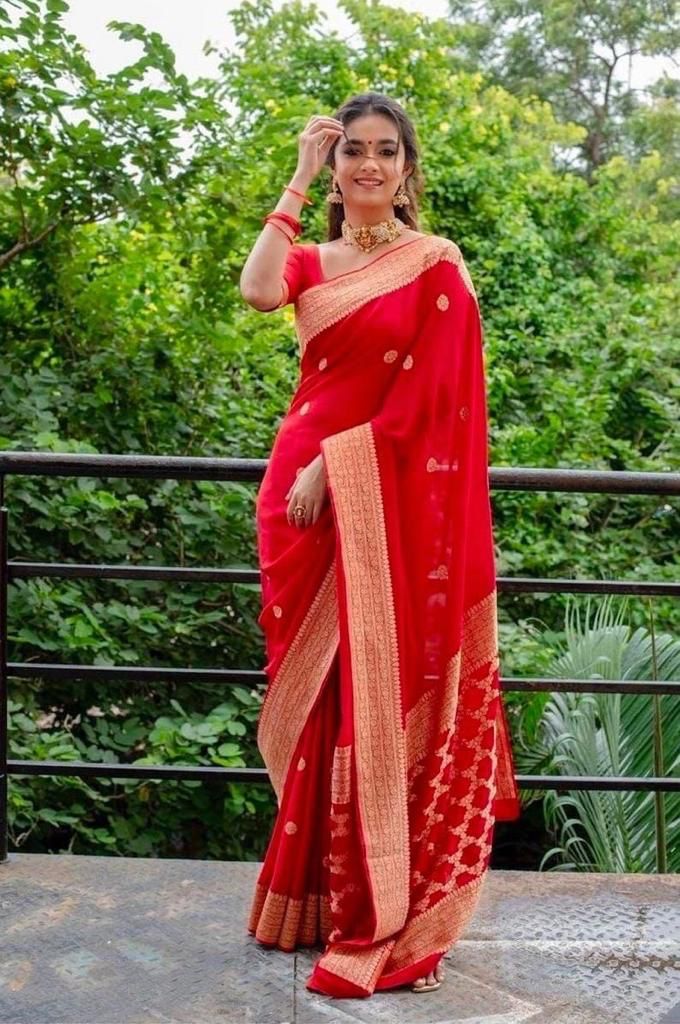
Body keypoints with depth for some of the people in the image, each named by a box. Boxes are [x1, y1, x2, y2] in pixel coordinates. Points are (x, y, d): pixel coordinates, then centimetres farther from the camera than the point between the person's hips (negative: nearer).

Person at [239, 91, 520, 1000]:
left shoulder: (435, 264, 0)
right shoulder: (311, 261, 12)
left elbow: (425, 396, -9)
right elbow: (257, 291, -12)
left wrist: (333, 468, -15)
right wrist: (300, 180, -4)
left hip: (388, 505, -4)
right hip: (306, 493, 4)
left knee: (376, 699, -2)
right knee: (315, 701, 10)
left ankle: (380, 916, 9)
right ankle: (315, 889, 24)